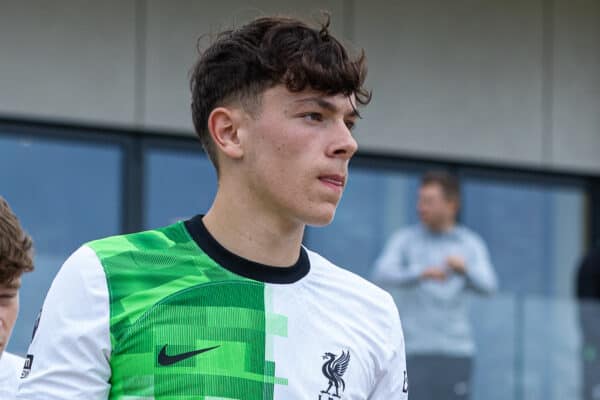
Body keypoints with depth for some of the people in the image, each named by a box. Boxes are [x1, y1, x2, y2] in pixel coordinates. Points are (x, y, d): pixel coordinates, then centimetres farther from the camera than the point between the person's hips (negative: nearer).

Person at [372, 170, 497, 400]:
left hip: (455, 349, 1)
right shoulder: (403, 240, 3)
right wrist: (422, 273, -32)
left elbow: (486, 286, -8)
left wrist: (464, 268, -31)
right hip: (414, 349, -1)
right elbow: (382, 275, -14)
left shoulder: (472, 245, 8)